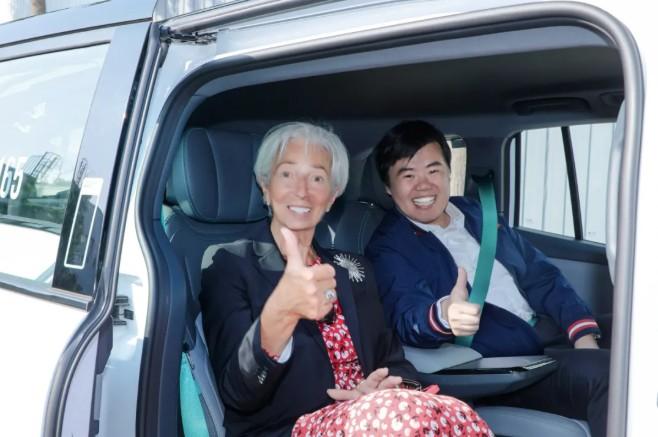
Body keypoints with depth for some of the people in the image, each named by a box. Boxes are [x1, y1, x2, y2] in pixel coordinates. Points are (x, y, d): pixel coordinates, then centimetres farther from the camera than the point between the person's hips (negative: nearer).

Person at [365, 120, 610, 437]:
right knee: (607, 374, -28)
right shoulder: (388, 248, -3)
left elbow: (539, 274, 15)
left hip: (552, 333, 7)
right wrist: (443, 315, -44)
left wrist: (584, 337, 0)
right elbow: (408, 318, -19)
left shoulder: (477, 213, 15)